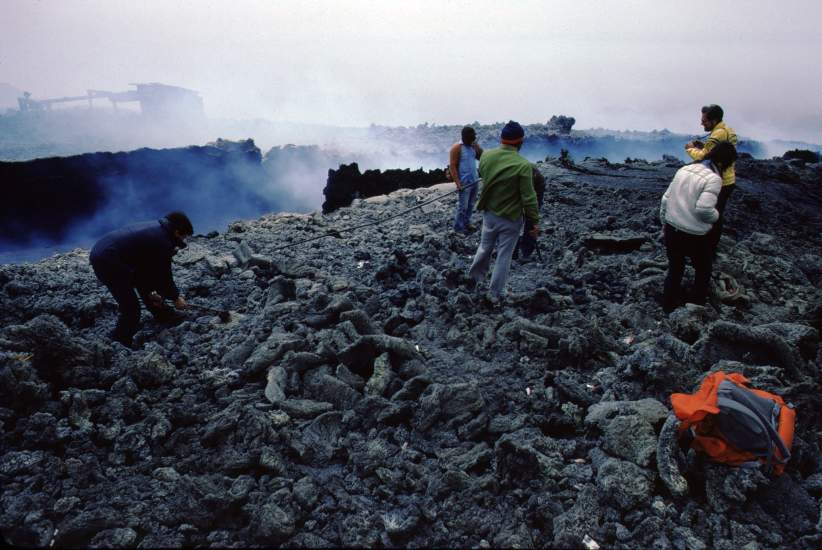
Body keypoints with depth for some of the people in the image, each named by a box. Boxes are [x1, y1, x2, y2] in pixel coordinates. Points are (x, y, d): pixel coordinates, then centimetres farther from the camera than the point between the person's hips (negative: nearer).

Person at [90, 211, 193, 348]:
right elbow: (164, 275, -5)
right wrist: (176, 298, 11)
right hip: (107, 260, -11)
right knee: (131, 308, -5)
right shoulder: (163, 242, -14)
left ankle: (162, 315, 39)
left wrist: (151, 291, 22)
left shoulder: (155, 229, 14)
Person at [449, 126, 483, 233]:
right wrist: (458, 183, -22)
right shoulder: (457, 147, -13)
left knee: (470, 204, 12)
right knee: (462, 206, -3)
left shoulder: (473, 146, 8)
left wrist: (477, 146, -5)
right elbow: (452, 166, -16)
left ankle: (466, 223, 25)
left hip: (474, 180, 7)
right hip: (464, 182, -7)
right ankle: (458, 227, 7)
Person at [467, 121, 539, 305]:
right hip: (510, 218, -5)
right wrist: (535, 221, -8)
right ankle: (494, 295, 17)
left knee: (485, 247, 26)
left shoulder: (486, 156, -8)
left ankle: (473, 277, 44)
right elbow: (529, 198, -19)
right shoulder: (523, 165, -24)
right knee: (503, 256, 8)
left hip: (489, 213, 5)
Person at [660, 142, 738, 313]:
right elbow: (703, 209, -25)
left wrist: (664, 223, 18)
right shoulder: (714, 178, -15)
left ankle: (668, 305, 31)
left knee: (674, 269, 23)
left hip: (671, 229, 6)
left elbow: (666, 199, 7)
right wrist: (716, 215, -3)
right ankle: (697, 305, 32)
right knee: (703, 270, 21)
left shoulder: (684, 169, 5)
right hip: (694, 235, -6)